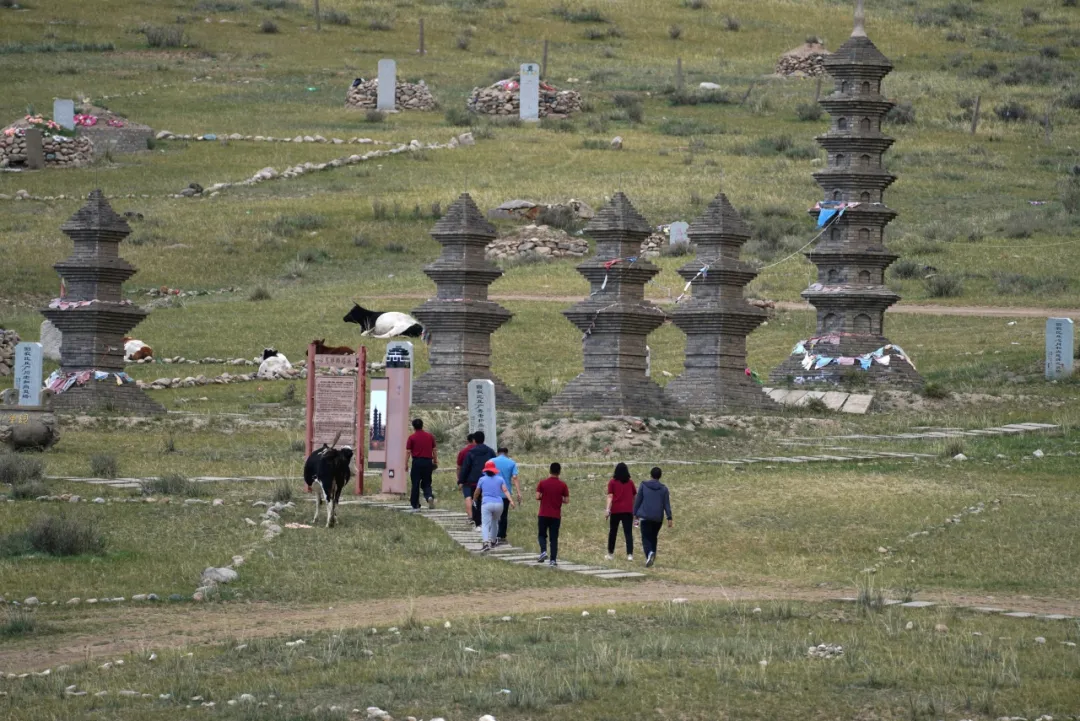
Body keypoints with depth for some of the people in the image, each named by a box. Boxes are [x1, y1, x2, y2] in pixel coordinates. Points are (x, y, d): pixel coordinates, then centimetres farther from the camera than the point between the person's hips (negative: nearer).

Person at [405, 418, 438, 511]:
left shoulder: (412, 438, -3)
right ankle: (429, 496, -17)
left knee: (415, 484, 5)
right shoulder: (430, 436, 6)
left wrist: (406, 465, 0)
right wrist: (435, 461, 19)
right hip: (428, 462, 3)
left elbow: (408, 452, -5)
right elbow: (434, 450, 9)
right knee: (426, 483, 12)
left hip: (417, 462, -3)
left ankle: (415, 505, 7)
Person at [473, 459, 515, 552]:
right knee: (495, 522, 23)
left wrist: (474, 500, 34)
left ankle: (486, 543, -28)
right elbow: (505, 491, -3)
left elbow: (476, 492, 15)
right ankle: (493, 541, 35)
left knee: (486, 524, -8)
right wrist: (511, 501, -9)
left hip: (486, 503, -3)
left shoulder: (482, 479, 5)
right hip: (499, 503, 3)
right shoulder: (500, 479, 9)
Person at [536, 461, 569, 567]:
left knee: (542, 535, 14)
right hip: (556, 516, 1)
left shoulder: (542, 483, -4)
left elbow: (537, 497, -9)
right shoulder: (563, 485, -3)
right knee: (554, 538, 6)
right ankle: (553, 559, 2)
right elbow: (567, 500, -3)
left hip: (543, 515, -1)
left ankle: (543, 551, -11)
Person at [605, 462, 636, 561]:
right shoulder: (630, 483, 7)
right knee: (628, 533, -3)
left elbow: (610, 497, -9)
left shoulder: (612, 482, 0)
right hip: (628, 511, 1)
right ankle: (630, 554, -15)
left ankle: (610, 553, 19)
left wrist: (608, 509, -14)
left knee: (612, 532, 12)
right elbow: (634, 496, 12)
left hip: (615, 510, -1)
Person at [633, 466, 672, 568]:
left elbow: (638, 501, 2)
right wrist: (669, 519, 1)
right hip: (658, 517, 3)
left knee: (646, 538, -4)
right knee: (653, 537, 17)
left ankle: (649, 553, -31)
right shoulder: (663, 489, 3)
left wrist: (635, 513, 11)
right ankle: (651, 558, 17)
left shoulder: (644, 486, -1)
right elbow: (667, 505, 1)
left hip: (645, 516, -2)